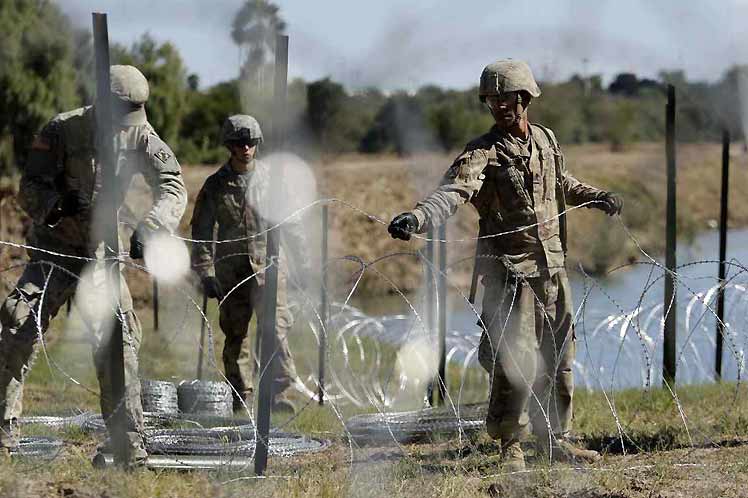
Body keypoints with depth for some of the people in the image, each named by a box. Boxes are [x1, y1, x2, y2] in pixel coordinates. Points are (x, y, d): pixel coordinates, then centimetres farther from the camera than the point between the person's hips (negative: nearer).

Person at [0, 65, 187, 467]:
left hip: (101, 253, 2)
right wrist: (57, 205, -40)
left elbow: (172, 187, -18)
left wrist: (149, 229, -37)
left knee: (118, 342, -8)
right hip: (53, 251, -2)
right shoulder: (61, 130, -15)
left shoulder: (139, 136, -9)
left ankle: (130, 447, -4)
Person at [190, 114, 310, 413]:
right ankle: (241, 402, 13)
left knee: (276, 332, -13)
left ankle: (282, 397, -15)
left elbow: (290, 223, 12)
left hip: (269, 268, -1)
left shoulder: (271, 177, 6)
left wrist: (303, 264, 12)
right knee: (236, 337, 6)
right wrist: (205, 273, -2)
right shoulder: (215, 185, 6)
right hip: (231, 272, 1)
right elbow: (201, 232, 6)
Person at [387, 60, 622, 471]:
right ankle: (510, 444, 4)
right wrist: (417, 217, -45)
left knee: (559, 358, 11)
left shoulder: (546, 140, 9)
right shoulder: (483, 152, -10)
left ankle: (554, 439, 23)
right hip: (511, 270, -6)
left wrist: (595, 197, 19)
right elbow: (452, 192, -27)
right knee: (515, 362, -9)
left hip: (553, 267, 6)